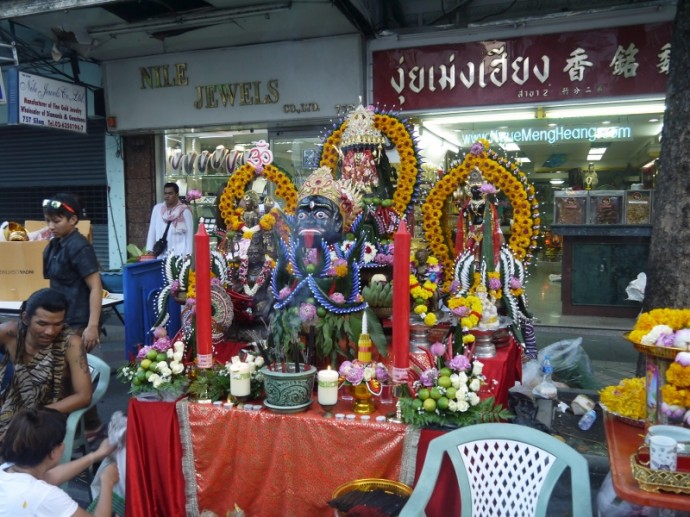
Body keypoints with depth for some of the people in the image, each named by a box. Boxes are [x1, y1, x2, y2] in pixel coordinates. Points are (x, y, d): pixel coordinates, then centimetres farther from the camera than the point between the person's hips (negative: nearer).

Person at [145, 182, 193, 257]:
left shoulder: (185, 211, -2)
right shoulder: (157, 208, 10)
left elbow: (189, 234, -2)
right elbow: (152, 231, 14)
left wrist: (187, 254, -7)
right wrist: (150, 250, 10)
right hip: (161, 255, 4)